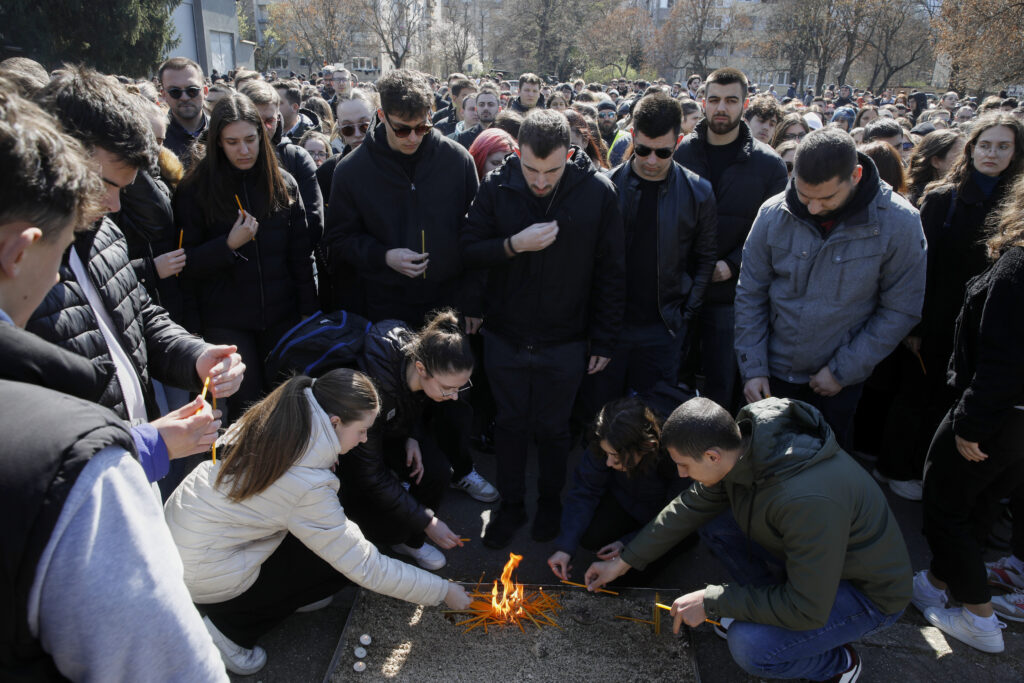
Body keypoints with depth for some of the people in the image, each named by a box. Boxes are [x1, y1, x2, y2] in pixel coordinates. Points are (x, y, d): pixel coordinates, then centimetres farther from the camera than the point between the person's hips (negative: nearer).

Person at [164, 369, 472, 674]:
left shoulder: (270, 421, -9)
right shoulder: (307, 485, -29)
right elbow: (366, 568, -22)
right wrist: (443, 591, -11)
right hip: (202, 575, -7)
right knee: (346, 560, -1)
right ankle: (234, 628, 3)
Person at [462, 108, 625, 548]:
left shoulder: (597, 192, -11)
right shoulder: (496, 187, -8)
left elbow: (611, 273, -5)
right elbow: (468, 249, -5)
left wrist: (604, 341, -4)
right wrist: (513, 245, -23)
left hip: (565, 343, -1)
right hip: (505, 338, 1)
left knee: (553, 429, 15)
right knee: (510, 425, 16)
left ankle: (550, 501, 40)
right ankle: (511, 504, 37)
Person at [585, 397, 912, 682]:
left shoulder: (808, 500, -40)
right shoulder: (738, 444, -15)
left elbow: (807, 609, -31)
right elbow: (690, 508, 1)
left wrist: (711, 602, -22)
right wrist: (624, 562, 5)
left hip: (868, 590, -7)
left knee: (750, 647, -26)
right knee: (712, 523, -5)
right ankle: (757, 609, 11)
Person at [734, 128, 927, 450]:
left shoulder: (899, 222, -14)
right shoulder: (774, 215, -10)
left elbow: (899, 310, -9)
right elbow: (750, 295, -3)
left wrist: (843, 371, -11)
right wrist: (752, 368, -6)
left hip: (840, 385, -1)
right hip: (775, 374, 2)